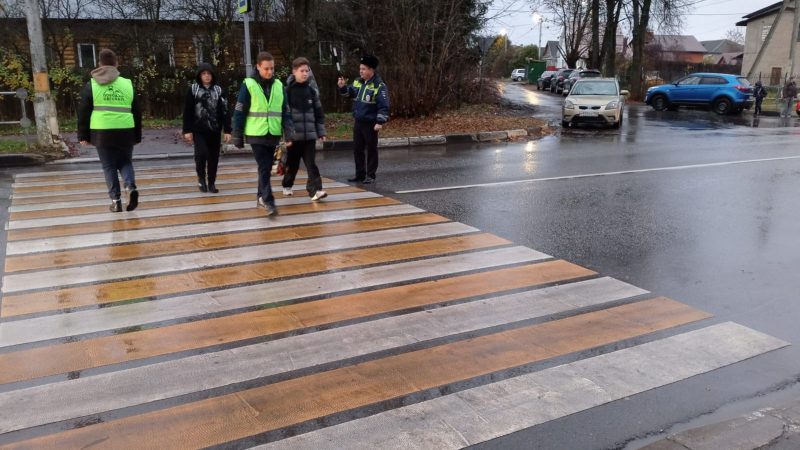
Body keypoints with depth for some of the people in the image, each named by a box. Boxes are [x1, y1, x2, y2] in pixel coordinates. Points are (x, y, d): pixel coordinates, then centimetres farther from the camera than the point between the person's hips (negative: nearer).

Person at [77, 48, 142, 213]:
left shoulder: (92, 85, 3)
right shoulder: (128, 84, 8)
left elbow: (83, 112, 3)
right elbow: (137, 112, 11)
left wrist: (83, 135, 10)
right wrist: (137, 136, 18)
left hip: (102, 133, -1)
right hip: (125, 132, 2)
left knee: (109, 167, 8)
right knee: (125, 162, 17)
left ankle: (115, 200, 5)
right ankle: (130, 187, -9)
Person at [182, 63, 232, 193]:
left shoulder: (219, 90, 5)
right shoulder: (193, 89, 1)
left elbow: (225, 111, 3)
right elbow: (187, 111, 0)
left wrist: (227, 130, -2)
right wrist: (187, 130, -5)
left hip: (215, 130, 2)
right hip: (199, 130, -2)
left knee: (213, 157, 5)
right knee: (201, 154, -15)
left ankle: (211, 183, 19)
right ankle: (201, 178, 9)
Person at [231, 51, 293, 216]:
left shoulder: (279, 85, 6)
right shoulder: (248, 85, -5)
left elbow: (285, 112, 8)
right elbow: (239, 113, -4)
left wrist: (288, 133, -2)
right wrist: (238, 137, -4)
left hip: (273, 135, 4)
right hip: (256, 135, -4)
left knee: (267, 168, 13)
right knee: (264, 168, -9)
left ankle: (261, 197, 26)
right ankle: (268, 200, -6)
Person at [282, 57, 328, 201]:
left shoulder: (312, 91, 7)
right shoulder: (287, 90, -4)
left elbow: (318, 113, 11)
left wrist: (321, 131, 8)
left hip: (309, 134, 2)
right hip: (293, 134, -2)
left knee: (311, 163, -4)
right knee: (292, 163, 12)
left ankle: (315, 190, -9)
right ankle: (287, 186, 33)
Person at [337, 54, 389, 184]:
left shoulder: (379, 86, -13)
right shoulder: (358, 82, 9)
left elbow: (383, 106, -17)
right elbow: (349, 93, 15)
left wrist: (380, 122, -22)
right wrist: (343, 86, -5)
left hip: (370, 123, -7)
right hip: (358, 122, 7)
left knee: (371, 149, 3)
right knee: (357, 149, 12)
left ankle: (370, 175, 11)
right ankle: (360, 174, 22)